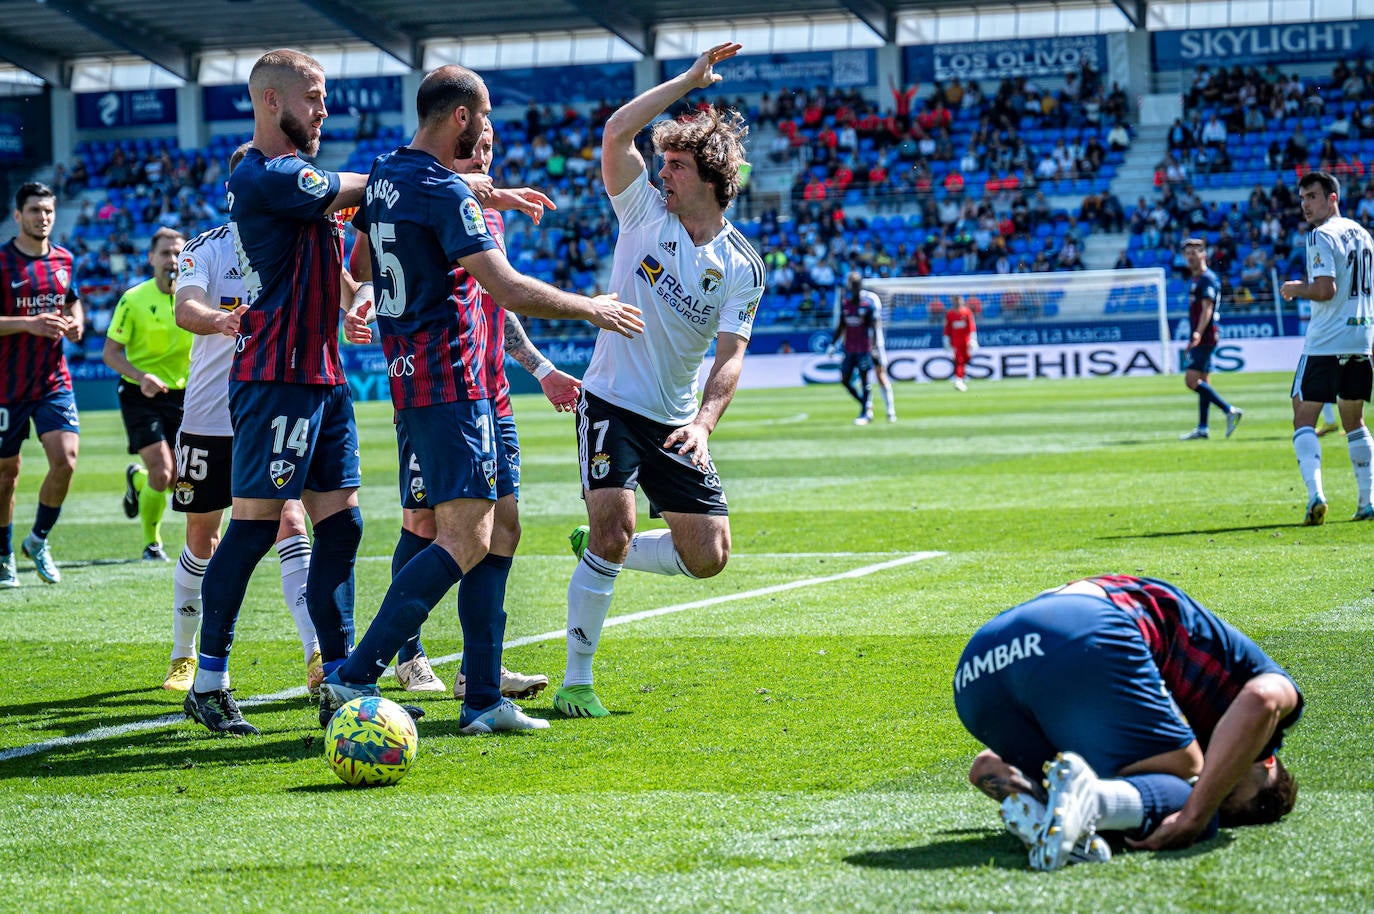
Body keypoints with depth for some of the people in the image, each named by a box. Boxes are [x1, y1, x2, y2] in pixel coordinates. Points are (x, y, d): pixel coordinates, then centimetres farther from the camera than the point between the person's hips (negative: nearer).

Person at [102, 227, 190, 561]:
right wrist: (141, 376, -26)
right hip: (141, 395, -4)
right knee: (162, 473, -15)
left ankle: (137, 480, 42)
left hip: (181, 395, 4)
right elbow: (110, 352, -9)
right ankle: (151, 543, 8)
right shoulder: (133, 299, -11)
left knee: (177, 480, 5)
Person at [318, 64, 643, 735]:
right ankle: (353, 679, -19)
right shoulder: (444, 190, -15)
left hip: (411, 375, 10)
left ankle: (482, 699, 9)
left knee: (491, 535, 11)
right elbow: (507, 289, -20)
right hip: (451, 383, -10)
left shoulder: (384, 173, 13)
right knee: (464, 541, -14)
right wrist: (591, 308, -7)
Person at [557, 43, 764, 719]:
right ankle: (575, 680, -12)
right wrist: (688, 81, -15)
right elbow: (617, 134, -17)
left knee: (707, 555, 0)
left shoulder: (742, 268, -2)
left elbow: (730, 357, -9)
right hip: (611, 404, -3)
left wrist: (704, 420, -26)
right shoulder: (645, 212, -3)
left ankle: (597, 550, 26)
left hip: (677, 423, 3)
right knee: (614, 525, -21)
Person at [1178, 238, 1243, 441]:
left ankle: (1230, 411, -12)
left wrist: (1198, 333, -34)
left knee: (1192, 380, -15)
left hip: (1206, 336, -10)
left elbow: (1207, 310, -21)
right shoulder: (1194, 280, 19)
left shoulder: (1207, 279, -11)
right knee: (1202, 381, 9)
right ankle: (1202, 428, 11)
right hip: (1200, 338, 10)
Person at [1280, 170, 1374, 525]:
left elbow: (1325, 290, -19)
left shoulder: (1321, 236, -11)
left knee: (1304, 419, -4)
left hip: (1325, 342, -7)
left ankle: (1315, 493, -21)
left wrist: (1296, 289, -3)